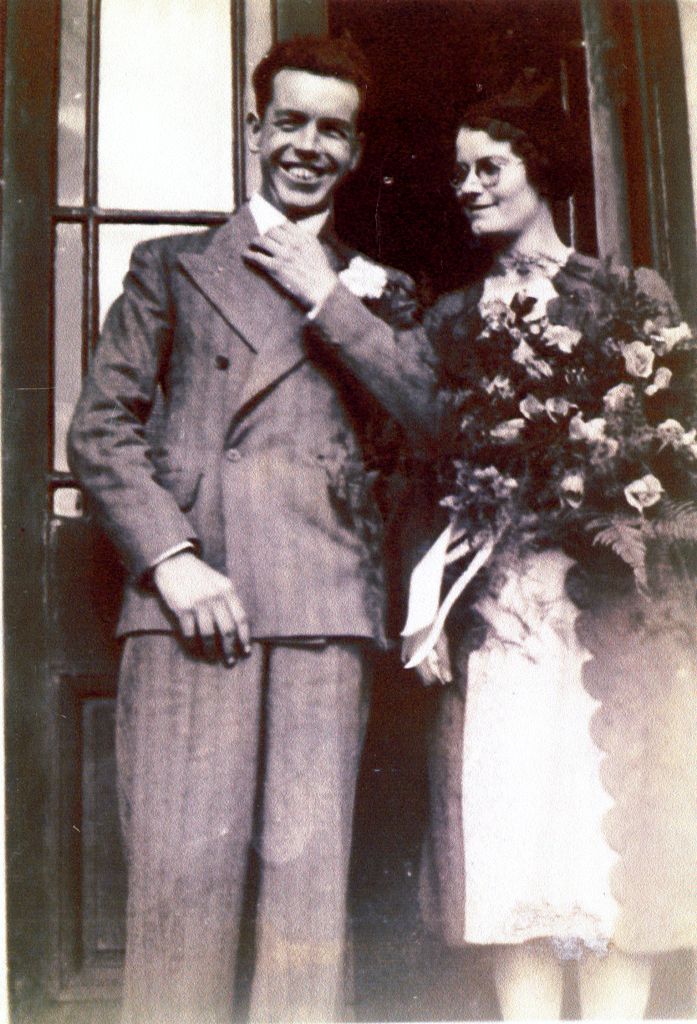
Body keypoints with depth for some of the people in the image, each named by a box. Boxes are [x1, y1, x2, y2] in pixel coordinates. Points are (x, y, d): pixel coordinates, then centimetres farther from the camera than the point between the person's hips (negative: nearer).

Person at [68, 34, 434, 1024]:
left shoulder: (377, 291, 22)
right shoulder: (172, 266, 19)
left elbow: (431, 412, 5)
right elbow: (100, 427, 9)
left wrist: (325, 296, 3)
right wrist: (172, 559, -5)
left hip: (327, 605, 1)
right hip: (189, 595, -1)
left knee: (311, 875, -3)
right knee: (179, 871, -6)